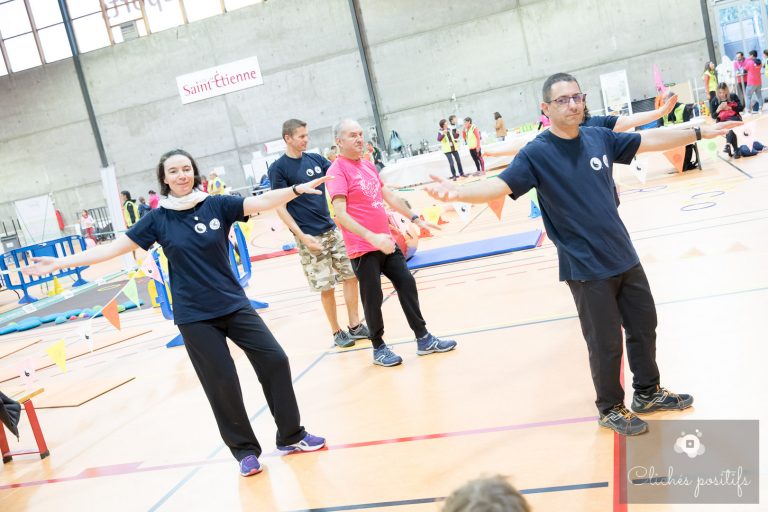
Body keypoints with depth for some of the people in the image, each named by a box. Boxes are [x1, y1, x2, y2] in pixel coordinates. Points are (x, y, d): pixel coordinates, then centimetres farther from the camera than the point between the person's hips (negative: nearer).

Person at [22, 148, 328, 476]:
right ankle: (245, 450, 21)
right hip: (194, 316, -1)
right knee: (222, 382, 1)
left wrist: (297, 189, -31)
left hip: (234, 304, 1)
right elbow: (114, 248, -3)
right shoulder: (158, 218, -2)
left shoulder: (216, 205, -2)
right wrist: (58, 263, -7)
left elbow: (262, 202, -15)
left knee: (274, 360, 0)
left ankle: (291, 436, 19)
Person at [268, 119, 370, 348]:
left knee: (351, 276, 7)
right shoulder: (277, 168, -8)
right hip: (309, 237, -6)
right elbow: (280, 207, -10)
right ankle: (337, 332, 18)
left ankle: (355, 325, 19)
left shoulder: (315, 159, 8)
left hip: (333, 230, 6)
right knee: (327, 287, 1)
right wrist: (302, 237, -16)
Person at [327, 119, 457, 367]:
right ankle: (379, 349, 20)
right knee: (373, 299, 2)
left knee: (407, 283, 9)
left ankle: (423, 339, 20)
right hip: (363, 249, -7)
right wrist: (372, 238, -31)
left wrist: (414, 217, 21)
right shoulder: (337, 171, -14)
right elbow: (340, 215, -23)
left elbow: (388, 196, 22)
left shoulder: (368, 165, 11)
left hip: (386, 242, 8)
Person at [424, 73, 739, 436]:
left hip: (624, 256, 6)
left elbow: (651, 140, 14)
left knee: (644, 326, 19)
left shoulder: (599, 138, 2)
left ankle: (648, 393, 41)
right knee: (606, 343, 5)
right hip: (586, 268, -6)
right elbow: (500, 186, -26)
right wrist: (458, 193, -44)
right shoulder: (537, 153, -14)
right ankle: (610, 408, 28)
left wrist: (699, 132, 18)